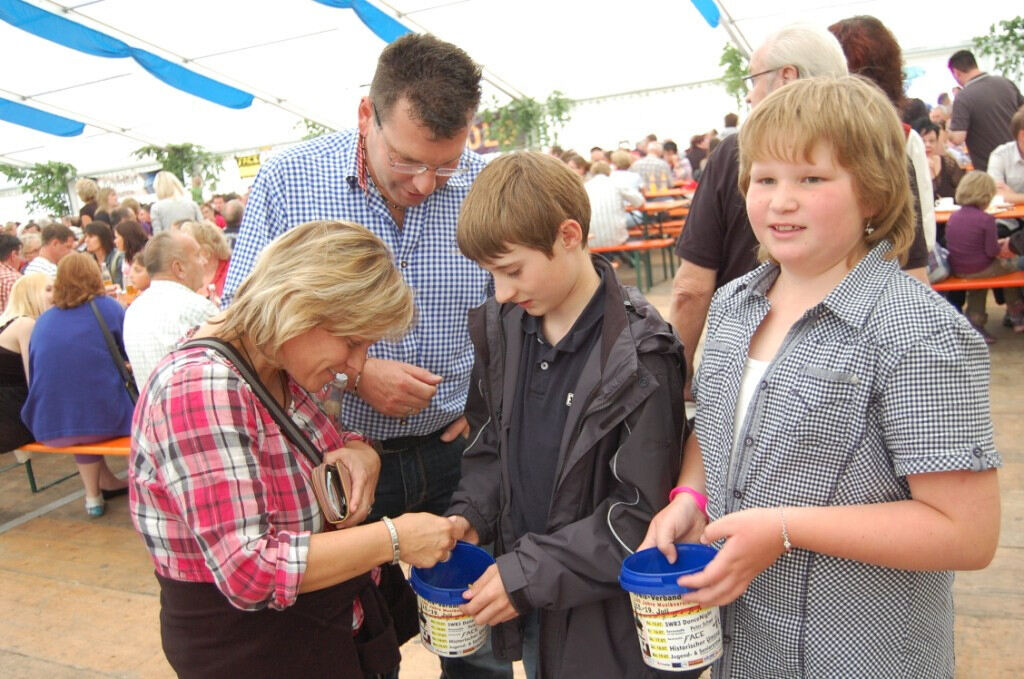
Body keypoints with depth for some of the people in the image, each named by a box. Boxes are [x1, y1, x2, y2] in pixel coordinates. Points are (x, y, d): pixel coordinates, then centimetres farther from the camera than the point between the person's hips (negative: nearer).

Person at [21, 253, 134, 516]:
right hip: (104, 419, -4)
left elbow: (36, 377, 18)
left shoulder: (42, 321, 9)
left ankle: (93, 494, 35)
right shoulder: (107, 307, -2)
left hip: (50, 428, 4)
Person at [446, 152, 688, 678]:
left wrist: (529, 574, -18)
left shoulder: (637, 356, -22)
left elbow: (642, 511, -19)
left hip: (605, 611, -5)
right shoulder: (501, 325, -3)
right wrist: (470, 515, -6)